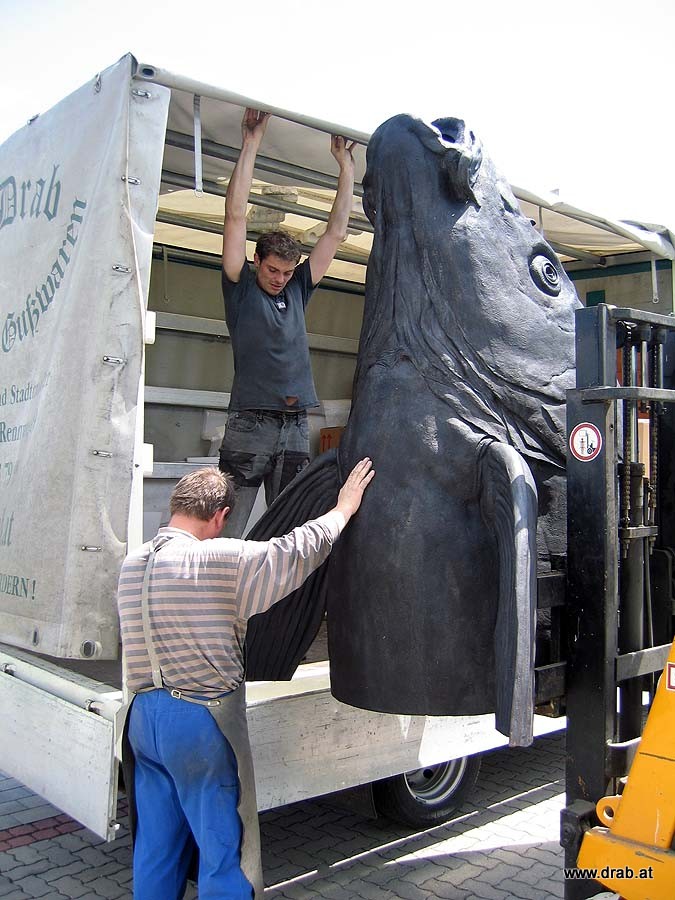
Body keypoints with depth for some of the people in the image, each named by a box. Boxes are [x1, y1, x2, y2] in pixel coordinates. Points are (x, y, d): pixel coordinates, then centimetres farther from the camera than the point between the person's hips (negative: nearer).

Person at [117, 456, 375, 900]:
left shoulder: (132, 564, 5)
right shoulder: (220, 560, -17)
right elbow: (297, 550, -11)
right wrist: (343, 509, 3)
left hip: (144, 715, 8)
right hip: (202, 720, -7)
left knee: (155, 846, 19)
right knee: (224, 850, 7)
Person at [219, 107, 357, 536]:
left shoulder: (298, 289, 16)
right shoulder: (241, 286, 5)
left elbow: (336, 233, 18)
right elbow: (236, 216, -2)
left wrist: (346, 166, 18)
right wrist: (251, 145, -2)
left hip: (296, 426, 5)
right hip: (250, 421, -5)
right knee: (229, 530, -7)